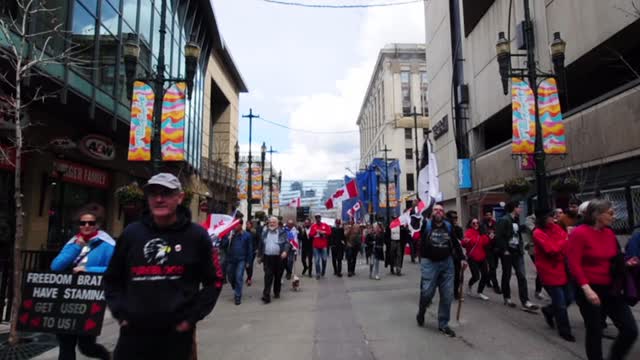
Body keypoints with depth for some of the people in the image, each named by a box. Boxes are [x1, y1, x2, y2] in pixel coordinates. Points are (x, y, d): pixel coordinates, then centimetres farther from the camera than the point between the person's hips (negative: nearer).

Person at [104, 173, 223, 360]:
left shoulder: (196, 235, -3)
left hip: (176, 334, -1)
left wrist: (191, 317, -5)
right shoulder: (131, 233, 4)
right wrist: (120, 313, 3)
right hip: (133, 333, 2)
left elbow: (214, 281, 1)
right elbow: (112, 279, 15)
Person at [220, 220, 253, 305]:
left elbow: (250, 249, 1)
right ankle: (237, 291, 39)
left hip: (241, 260, -3)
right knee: (231, 278, 13)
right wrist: (228, 238, -18)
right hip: (230, 260, 3)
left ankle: (238, 296, -1)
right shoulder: (229, 233, 1)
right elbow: (222, 245, -1)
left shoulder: (247, 235, -3)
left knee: (239, 277, -11)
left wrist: (248, 261, 1)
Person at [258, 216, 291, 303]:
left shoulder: (282, 232, 1)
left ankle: (277, 292, 29)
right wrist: (259, 256, 17)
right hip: (267, 257, 1)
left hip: (279, 258, -1)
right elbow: (261, 245, 16)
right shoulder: (264, 232, 11)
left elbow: (287, 243, -5)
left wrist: (285, 251, -22)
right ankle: (266, 295, -8)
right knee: (268, 276, -7)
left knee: (278, 276, 11)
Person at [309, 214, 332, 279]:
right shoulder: (313, 226, 6)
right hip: (316, 246, 0)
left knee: (324, 259, 1)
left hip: (324, 246, 0)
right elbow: (310, 234, 1)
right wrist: (315, 232, -14)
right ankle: (318, 274, 5)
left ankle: (323, 272, 22)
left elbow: (329, 232, 1)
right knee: (317, 260, -2)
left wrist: (323, 232, -11)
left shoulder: (325, 225, 6)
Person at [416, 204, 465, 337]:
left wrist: (462, 258, 14)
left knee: (447, 296, 4)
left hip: (446, 263, 4)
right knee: (427, 292, -5)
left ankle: (443, 324, 19)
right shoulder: (426, 225, -1)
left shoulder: (448, 226, 7)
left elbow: (456, 243, 15)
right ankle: (421, 312, 28)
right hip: (429, 263, -3)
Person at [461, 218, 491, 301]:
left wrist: (489, 238, -3)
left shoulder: (481, 233, 8)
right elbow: (464, 244, -22)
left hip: (482, 258, 6)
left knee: (486, 275, 4)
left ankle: (480, 292, 22)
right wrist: (465, 242, -44)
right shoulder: (469, 232, -11)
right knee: (476, 276, -11)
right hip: (472, 258, -6)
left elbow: (485, 243, 15)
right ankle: (470, 285, 24)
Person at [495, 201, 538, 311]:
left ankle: (525, 302, 0)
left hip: (517, 252, 7)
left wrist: (521, 247, 10)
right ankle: (507, 298, 22)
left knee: (522, 277, 0)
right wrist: (504, 250, -17)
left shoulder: (516, 220, 12)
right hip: (507, 253, -7)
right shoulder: (504, 220, -14)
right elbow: (499, 237, -19)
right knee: (507, 276, 8)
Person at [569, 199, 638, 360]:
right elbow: (574, 264, -18)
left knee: (631, 330, 6)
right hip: (590, 290, -6)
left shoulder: (609, 233, 6)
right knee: (594, 332, 5)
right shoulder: (579, 233, -14)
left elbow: (615, 259, 20)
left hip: (610, 289, 7)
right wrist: (586, 288, -23)